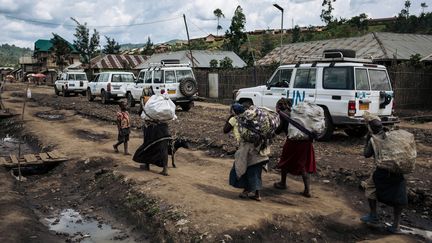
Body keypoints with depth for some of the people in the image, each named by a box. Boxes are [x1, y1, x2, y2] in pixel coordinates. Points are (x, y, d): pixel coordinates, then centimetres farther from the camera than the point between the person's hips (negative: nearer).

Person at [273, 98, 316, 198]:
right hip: (307, 140, 5)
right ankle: (307, 190, 7)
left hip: (293, 141, -5)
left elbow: (281, 128, -7)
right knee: (305, 165, 11)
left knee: (285, 161, 18)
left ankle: (283, 183, 33)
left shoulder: (284, 113, -2)